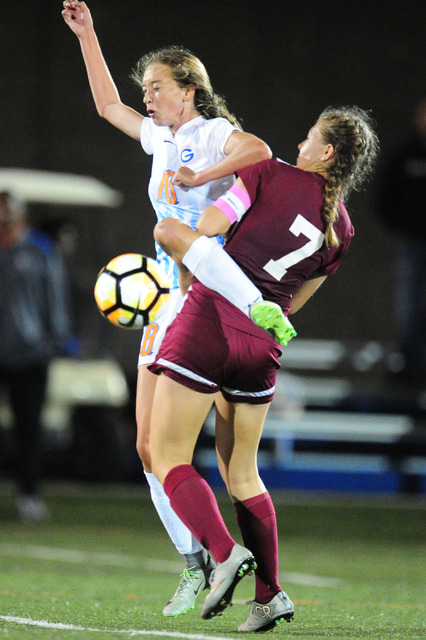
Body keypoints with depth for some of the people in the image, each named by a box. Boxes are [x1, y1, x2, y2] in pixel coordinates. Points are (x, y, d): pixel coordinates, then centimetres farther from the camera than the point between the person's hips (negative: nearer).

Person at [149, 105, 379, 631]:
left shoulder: (272, 175, -3)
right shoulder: (341, 229, 12)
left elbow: (205, 228, -6)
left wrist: (190, 271, 13)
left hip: (209, 320, -5)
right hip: (263, 348, 5)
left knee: (168, 459, 0)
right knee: (241, 474, 18)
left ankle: (224, 553, -19)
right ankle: (270, 596, 12)